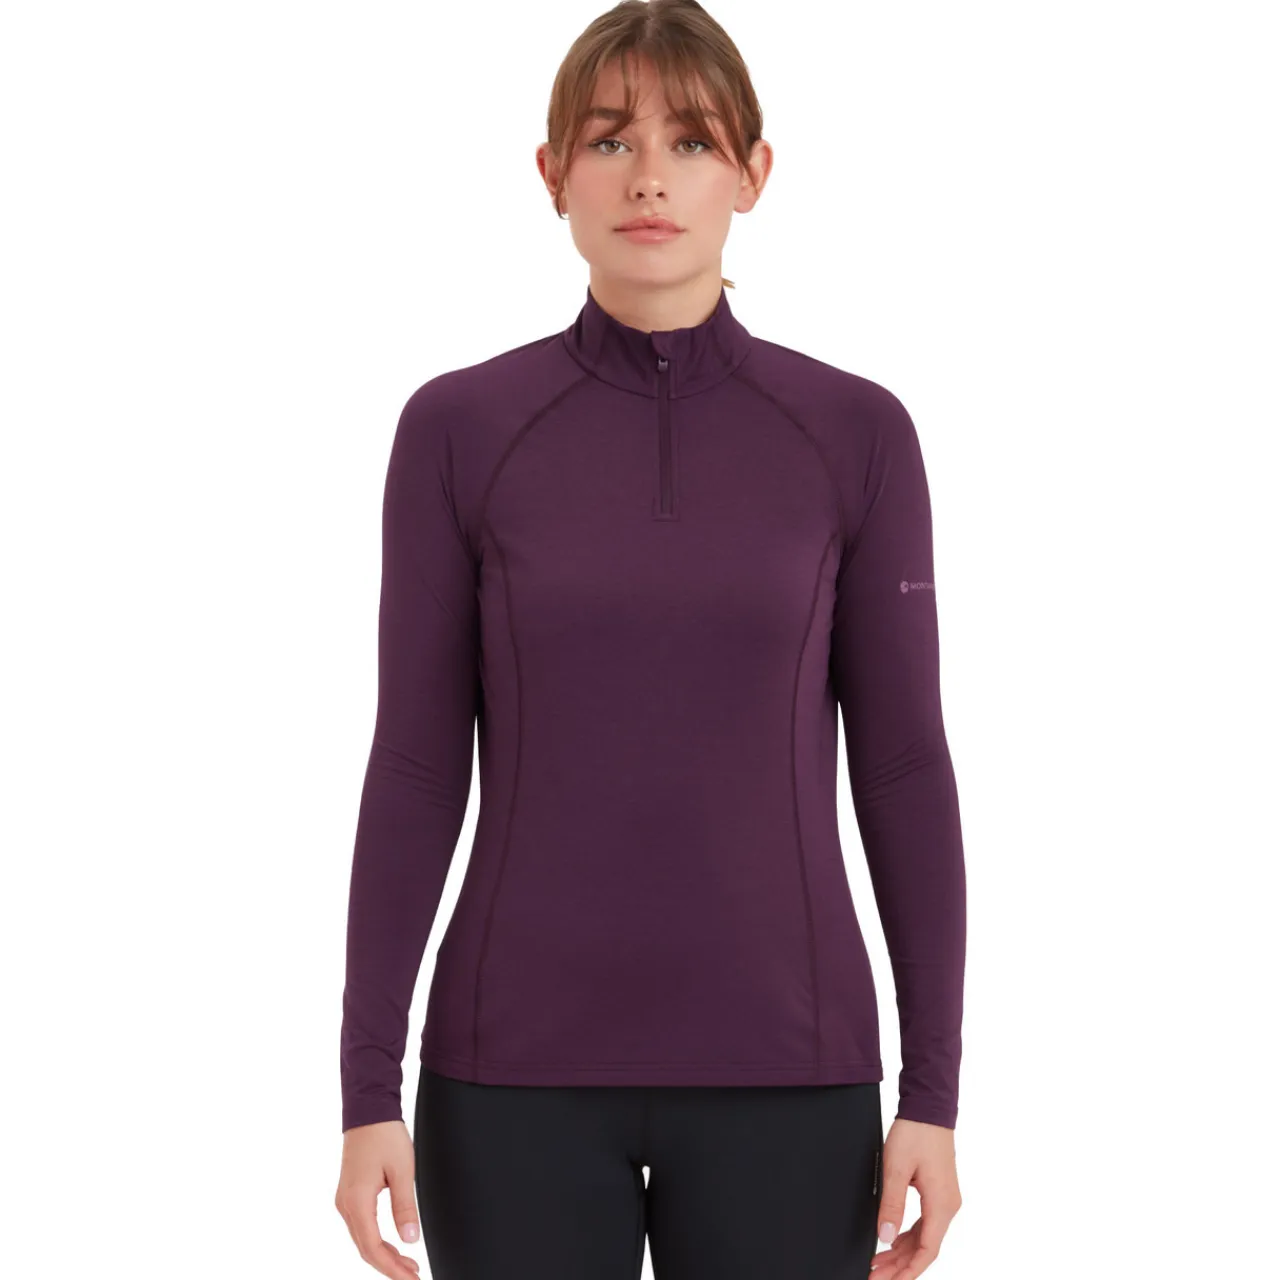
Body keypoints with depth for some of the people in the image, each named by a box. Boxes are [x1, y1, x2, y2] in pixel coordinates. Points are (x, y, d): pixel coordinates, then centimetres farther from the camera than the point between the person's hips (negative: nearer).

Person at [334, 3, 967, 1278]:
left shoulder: (854, 433, 0)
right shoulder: (460, 429, -1)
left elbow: (903, 766, 1)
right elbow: (415, 770, 0)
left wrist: (933, 1091, -2)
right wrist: (368, 1089, -4)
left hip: (778, 1067, 0)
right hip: (522, 1063, 0)